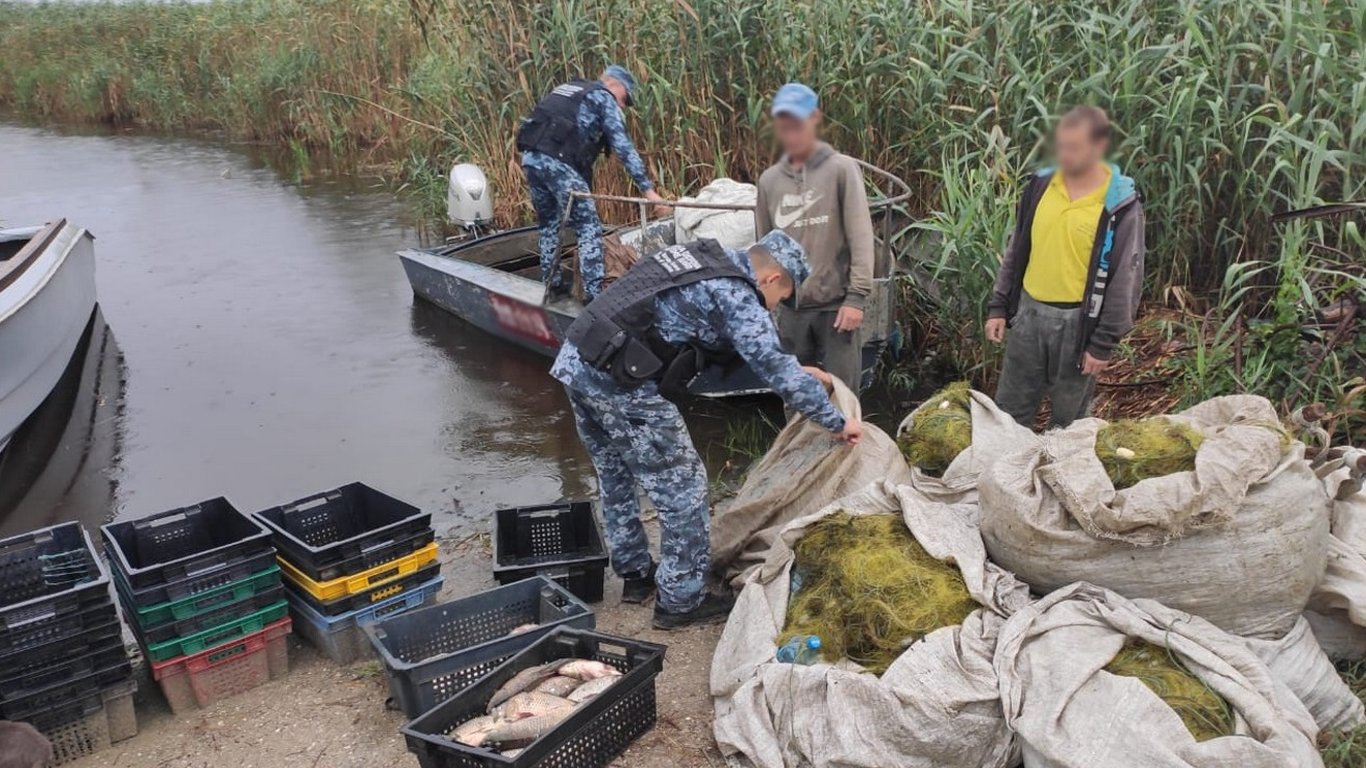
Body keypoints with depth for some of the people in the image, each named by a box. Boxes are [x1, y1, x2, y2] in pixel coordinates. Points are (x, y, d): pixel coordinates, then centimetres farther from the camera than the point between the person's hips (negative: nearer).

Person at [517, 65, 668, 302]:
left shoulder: (567, 89, 30)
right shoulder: (603, 97, 8)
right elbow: (623, 146, -3)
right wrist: (648, 188, -8)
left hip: (530, 156, 8)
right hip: (556, 161, -7)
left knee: (548, 224, 22)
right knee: (589, 228, -2)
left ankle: (552, 283, 29)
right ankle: (593, 293, -7)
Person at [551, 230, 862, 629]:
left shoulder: (705, 257, 18)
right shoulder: (735, 295, -9)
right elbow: (776, 369, -11)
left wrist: (797, 371, 33)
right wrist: (837, 422, 0)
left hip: (575, 359, 10)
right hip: (618, 382, -10)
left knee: (615, 477, 23)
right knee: (682, 486, 3)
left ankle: (635, 573, 39)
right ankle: (681, 600, 14)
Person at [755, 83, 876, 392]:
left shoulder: (841, 169, -4)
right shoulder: (769, 179, 9)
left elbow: (861, 237, -8)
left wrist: (857, 295, -14)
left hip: (836, 303, -4)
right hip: (790, 307, 4)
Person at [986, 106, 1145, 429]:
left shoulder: (1120, 205, -13)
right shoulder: (1040, 185, 1)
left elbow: (1125, 279, -11)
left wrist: (1104, 342, -11)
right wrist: (998, 306, 7)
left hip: (1077, 321, -4)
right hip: (1029, 312, 4)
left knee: (1068, 420, 11)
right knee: (1009, 411, 13)